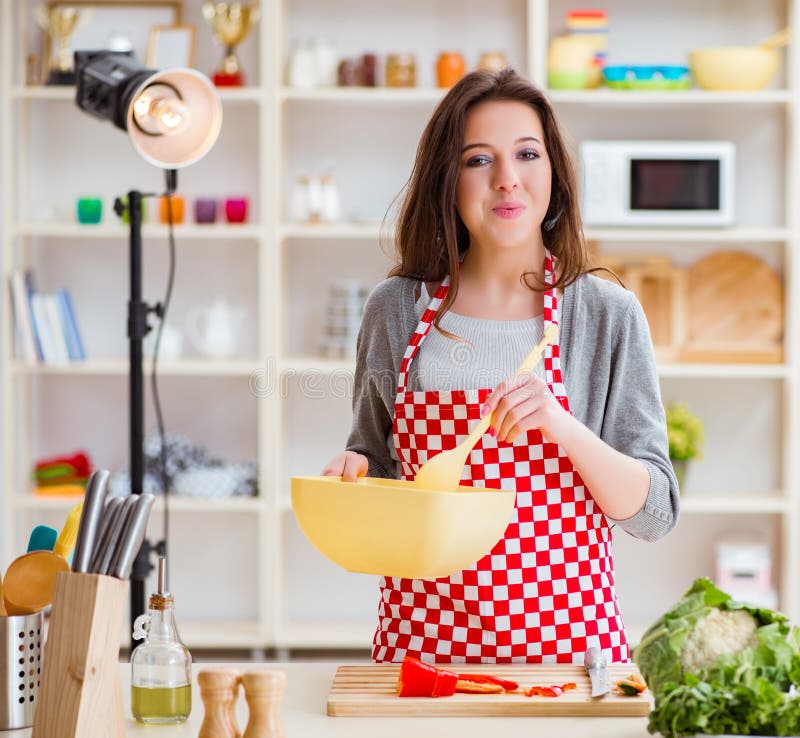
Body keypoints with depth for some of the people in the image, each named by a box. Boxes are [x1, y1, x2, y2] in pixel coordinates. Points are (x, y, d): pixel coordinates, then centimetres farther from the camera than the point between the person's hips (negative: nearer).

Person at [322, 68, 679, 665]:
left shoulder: (609, 316, -3)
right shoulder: (396, 309, 2)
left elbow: (655, 514, -5)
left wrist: (563, 427, -19)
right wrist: (354, 472, -6)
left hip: (565, 632, -1)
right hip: (424, 632, 1)